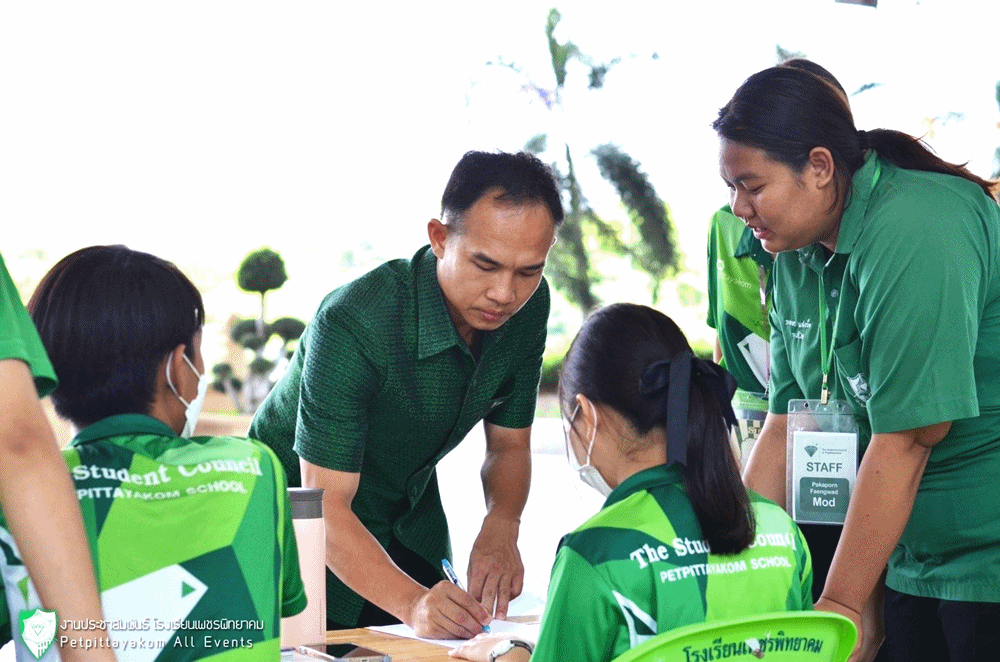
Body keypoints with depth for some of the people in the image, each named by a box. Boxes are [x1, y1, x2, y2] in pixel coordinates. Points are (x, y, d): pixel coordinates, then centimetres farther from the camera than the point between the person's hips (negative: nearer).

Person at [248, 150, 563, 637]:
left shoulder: (527, 306, -15)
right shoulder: (352, 321, -34)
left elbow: (509, 445, -3)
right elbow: (324, 504, -35)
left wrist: (500, 527, -24)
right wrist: (412, 602, -49)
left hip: (412, 521, 5)